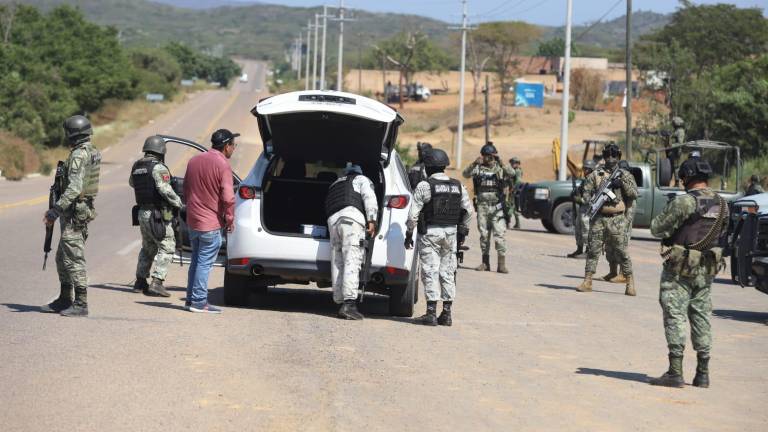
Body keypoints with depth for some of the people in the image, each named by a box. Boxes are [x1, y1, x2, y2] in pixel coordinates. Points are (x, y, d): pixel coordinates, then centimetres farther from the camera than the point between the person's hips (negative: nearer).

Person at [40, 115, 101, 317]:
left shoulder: (79, 156, -18)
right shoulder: (92, 153, 12)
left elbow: (74, 189, -27)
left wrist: (55, 210, -27)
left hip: (74, 214, -10)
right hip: (83, 210, 10)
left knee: (74, 259, -7)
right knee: (62, 258, 17)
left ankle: (80, 304, -5)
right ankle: (64, 300, 23)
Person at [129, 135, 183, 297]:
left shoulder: (136, 167, 9)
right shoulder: (158, 167, -15)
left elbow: (132, 183, 28)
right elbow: (165, 189, -24)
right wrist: (178, 202, -10)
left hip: (142, 213, 8)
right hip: (157, 215, -8)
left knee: (148, 248, 21)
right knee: (167, 248, -4)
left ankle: (140, 282, 24)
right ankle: (156, 283, -14)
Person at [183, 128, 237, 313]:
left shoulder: (194, 161, 9)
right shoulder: (222, 165, -15)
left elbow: (185, 190, 17)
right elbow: (228, 198, -20)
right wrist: (230, 220, -8)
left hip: (192, 220, 7)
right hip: (211, 223, -7)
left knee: (196, 260, 18)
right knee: (205, 262, -3)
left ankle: (191, 297, 22)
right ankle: (199, 302, -2)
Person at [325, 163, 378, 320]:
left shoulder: (335, 185, 38)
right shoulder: (362, 179, 20)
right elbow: (369, 198, 1)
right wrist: (372, 220, -7)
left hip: (332, 220, 6)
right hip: (351, 218, -6)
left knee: (337, 264, 6)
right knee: (352, 262, -14)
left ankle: (340, 302, 2)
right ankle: (349, 303, -25)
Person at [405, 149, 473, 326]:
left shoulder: (424, 186, -8)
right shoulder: (458, 186, 7)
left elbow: (413, 214, -10)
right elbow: (468, 211, 10)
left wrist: (409, 234, -2)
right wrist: (462, 232, 19)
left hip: (430, 232, -5)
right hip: (451, 232, 5)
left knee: (430, 272, -3)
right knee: (448, 272, 10)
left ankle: (431, 313, -7)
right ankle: (446, 313, 11)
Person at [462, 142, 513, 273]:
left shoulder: (500, 168, 3)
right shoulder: (478, 168, 4)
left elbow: (511, 173, -16)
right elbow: (465, 174, -12)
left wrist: (502, 166, -35)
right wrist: (474, 164, -30)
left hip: (497, 206, -2)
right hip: (482, 205, 2)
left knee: (499, 235, -8)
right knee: (484, 235, 7)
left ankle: (501, 263, -9)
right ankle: (485, 262, 14)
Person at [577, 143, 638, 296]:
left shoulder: (625, 175, 8)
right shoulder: (596, 174, 9)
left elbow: (634, 194, -1)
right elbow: (586, 192, 7)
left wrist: (623, 181, -14)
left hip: (617, 219, -1)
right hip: (599, 218, 1)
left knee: (623, 252, -3)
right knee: (593, 250, 1)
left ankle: (630, 284, 1)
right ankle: (587, 282, 6)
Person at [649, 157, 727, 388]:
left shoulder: (684, 202, -17)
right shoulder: (722, 204, 4)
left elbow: (657, 228, -12)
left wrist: (668, 213, 6)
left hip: (680, 268, -6)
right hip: (706, 270, 6)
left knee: (675, 316, -3)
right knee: (701, 317, 13)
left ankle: (675, 372, -8)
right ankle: (702, 373, 15)